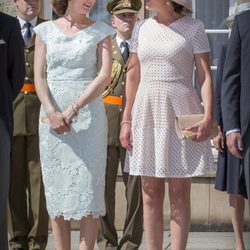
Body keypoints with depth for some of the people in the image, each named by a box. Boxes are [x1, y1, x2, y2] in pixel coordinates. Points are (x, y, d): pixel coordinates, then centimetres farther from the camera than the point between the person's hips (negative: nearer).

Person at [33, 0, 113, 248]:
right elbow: (39, 76, 2)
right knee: (56, 189, 2)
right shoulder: (46, 30, 8)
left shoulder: (100, 31, 4)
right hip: (52, 114, 2)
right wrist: (51, 112, -13)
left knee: (87, 189, -5)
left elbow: (105, 75, -5)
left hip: (88, 113, -2)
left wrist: (74, 108, -14)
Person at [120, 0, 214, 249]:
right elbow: (133, 75, 12)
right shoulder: (142, 28, 9)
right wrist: (126, 119, 6)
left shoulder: (193, 28, -2)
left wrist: (208, 116, -17)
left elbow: (205, 76, -5)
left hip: (180, 116, -4)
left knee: (180, 194, 0)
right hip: (147, 114, 4)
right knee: (151, 194, 5)